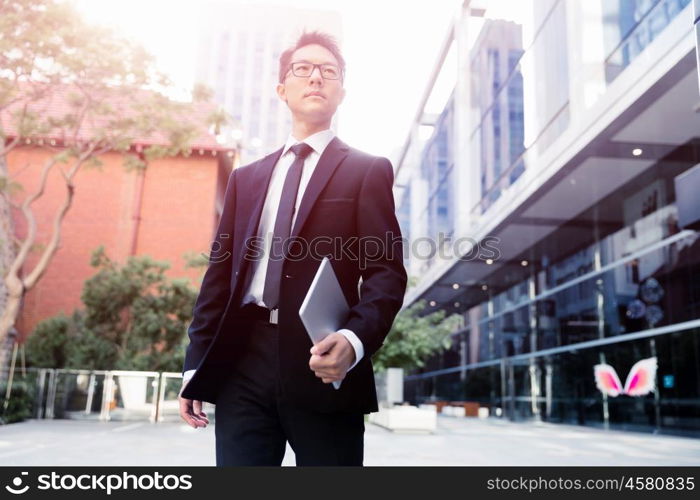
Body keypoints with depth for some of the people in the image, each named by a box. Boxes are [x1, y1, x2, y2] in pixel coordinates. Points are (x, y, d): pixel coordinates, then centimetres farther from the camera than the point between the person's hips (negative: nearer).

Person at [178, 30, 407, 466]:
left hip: (323, 363, -3)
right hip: (242, 362, 3)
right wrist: (196, 363, 9)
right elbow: (220, 272, 16)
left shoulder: (368, 171, 8)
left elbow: (387, 271, -2)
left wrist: (355, 341, -21)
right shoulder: (246, 178, 20)